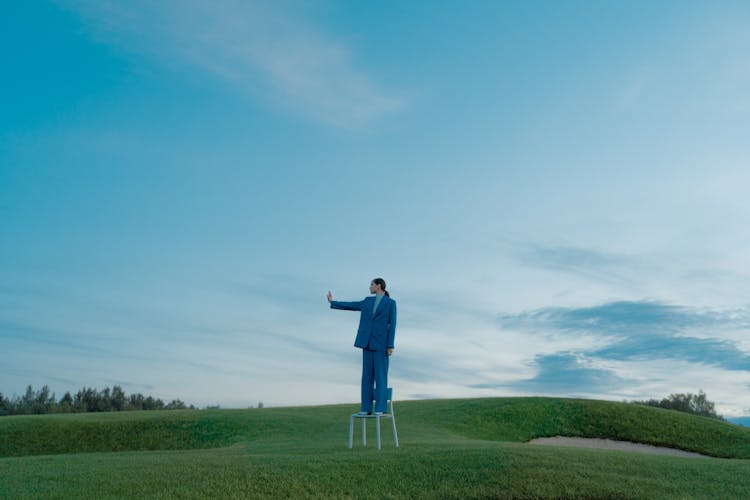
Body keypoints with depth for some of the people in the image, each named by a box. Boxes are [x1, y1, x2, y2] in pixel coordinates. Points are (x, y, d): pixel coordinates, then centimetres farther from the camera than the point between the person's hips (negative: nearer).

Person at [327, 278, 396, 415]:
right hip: (367, 341, 5)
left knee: (380, 375, -7)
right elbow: (349, 306, 22)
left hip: (381, 341, -5)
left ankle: (380, 408, -3)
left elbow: (392, 324, -7)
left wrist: (391, 345, -12)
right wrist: (332, 302, 29)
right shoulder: (368, 301, 14)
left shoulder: (391, 303, -3)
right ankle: (366, 407, 5)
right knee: (367, 374, 2)